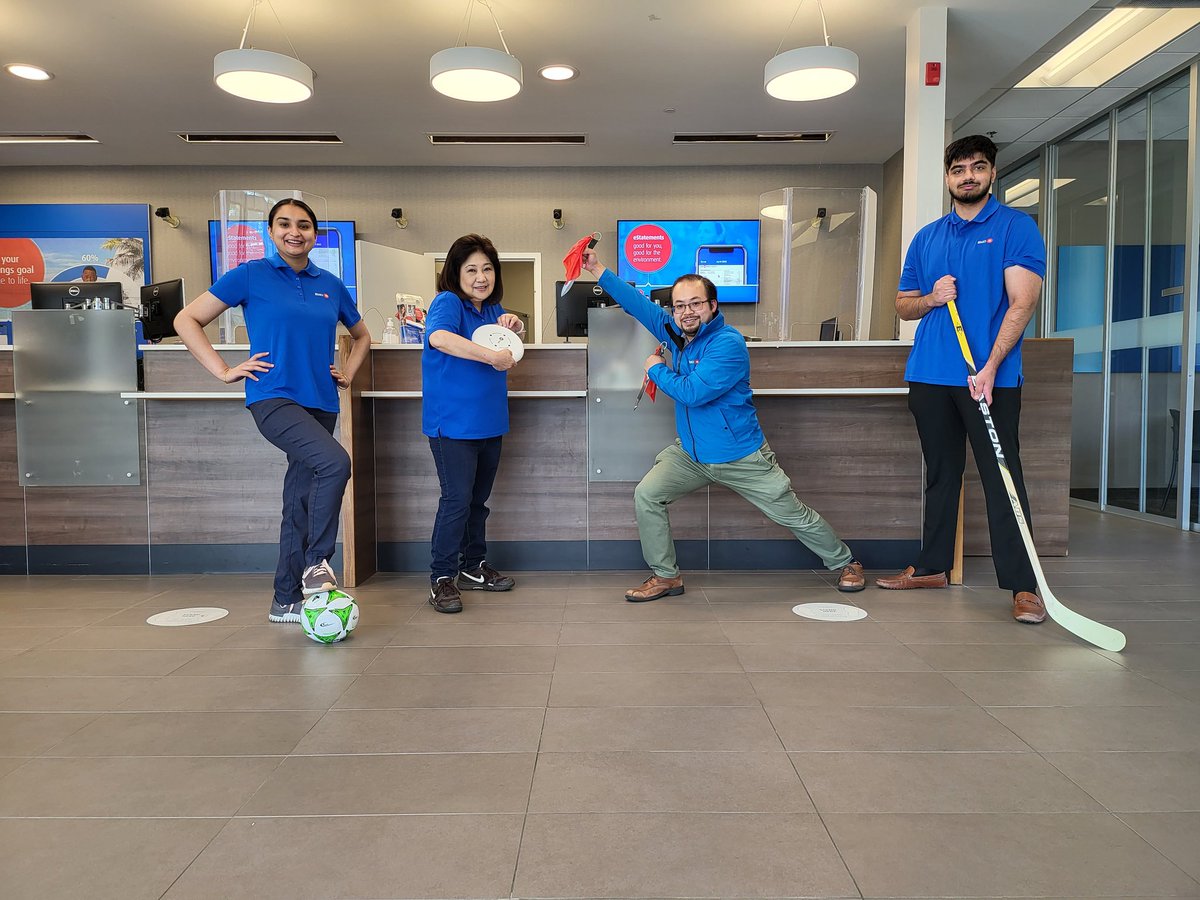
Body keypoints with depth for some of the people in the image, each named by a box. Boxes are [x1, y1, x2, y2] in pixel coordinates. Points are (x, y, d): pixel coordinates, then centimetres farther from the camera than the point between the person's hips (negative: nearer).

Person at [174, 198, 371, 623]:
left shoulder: (330, 285, 13)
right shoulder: (250, 276, 1)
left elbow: (361, 335, 29)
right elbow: (187, 320, 4)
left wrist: (347, 373, 13)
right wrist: (225, 371, -4)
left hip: (321, 403, 5)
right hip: (273, 397, -5)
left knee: (300, 501, 7)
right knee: (335, 462, -29)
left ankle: (287, 600, 18)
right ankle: (316, 563, -13)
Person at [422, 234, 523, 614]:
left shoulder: (492, 309, 10)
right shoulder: (448, 302, -12)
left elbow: (510, 357, 25)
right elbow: (438, 337, -34)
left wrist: (513, 327, 3)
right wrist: (491, 356, -37)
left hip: (489, 422, 8)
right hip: (452, 422, -8)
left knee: (478, 499, 16)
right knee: (457, 499, -8)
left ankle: (474, 567, 30)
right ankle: (442, 578, 4)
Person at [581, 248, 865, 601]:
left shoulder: (728, 343, -22)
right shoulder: (675, 332, 0)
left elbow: (692, 392, -30)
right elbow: (639, 304, 7)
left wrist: (657, 369, -14)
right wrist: (598, 270, 4)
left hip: (742, 458, -6)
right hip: (690, 453, 6)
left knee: (795, 516, 6)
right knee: (646, 495, -10)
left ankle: (844, 563, 31)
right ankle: (665, 577, 4)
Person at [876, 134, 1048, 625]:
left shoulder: (1016, 227, 0)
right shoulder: (926, 238, 14)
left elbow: (1022, 302, -10)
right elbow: (903, 305, 18)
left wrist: (990, 368, -20)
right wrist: (931, 298, -6)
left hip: (992, 378, -5)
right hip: (930, 377, 5)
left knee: (1002, 479, -5)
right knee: (940, 474, 14)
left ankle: (1023, 585, 1)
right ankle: (932, 566, 24)